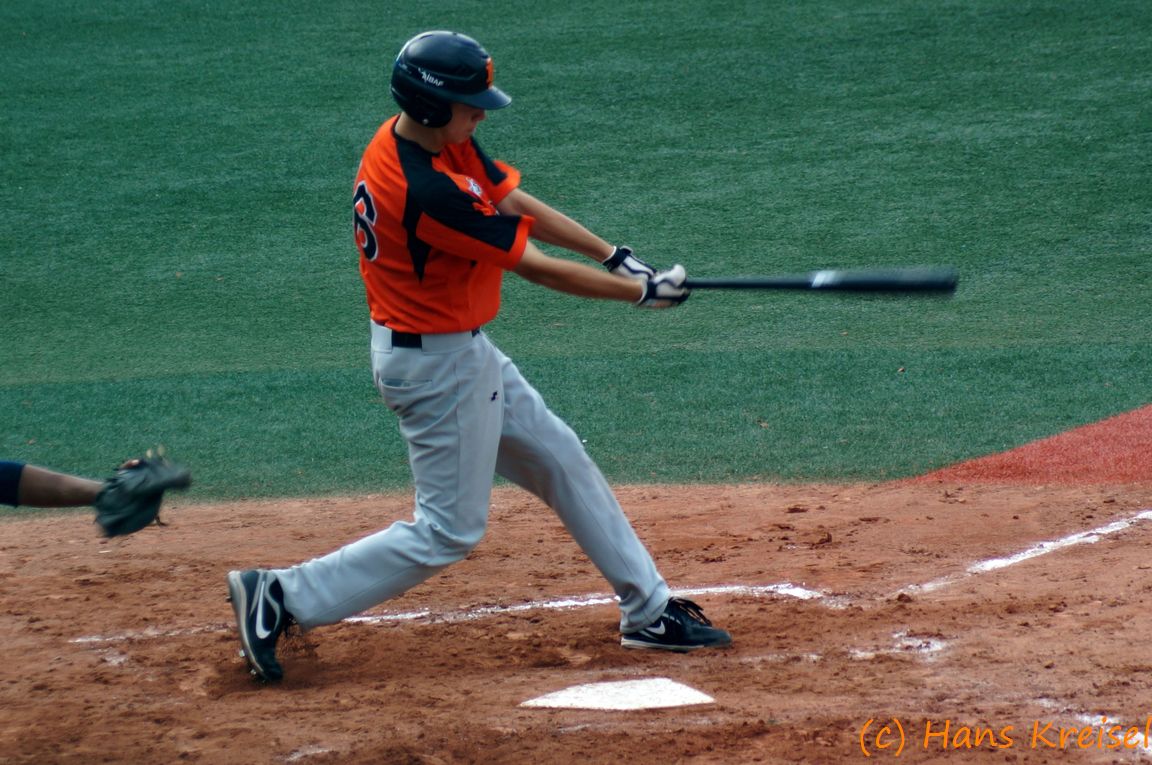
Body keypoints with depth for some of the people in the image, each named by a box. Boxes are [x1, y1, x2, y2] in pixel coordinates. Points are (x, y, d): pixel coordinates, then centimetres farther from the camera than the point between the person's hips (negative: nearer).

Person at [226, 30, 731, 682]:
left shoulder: (441, 142, -2)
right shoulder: (427, 189, -31)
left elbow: (514, 200, 7)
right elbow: (534, 267, -23)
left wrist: (615, 255, -1)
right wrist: (642, 291, -12)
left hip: (463, 352, 10)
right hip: (438, 365, -10)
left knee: (562, 462, 18)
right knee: (450, 530, -1)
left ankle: (649, 610, 28)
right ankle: (284, 598, 2)